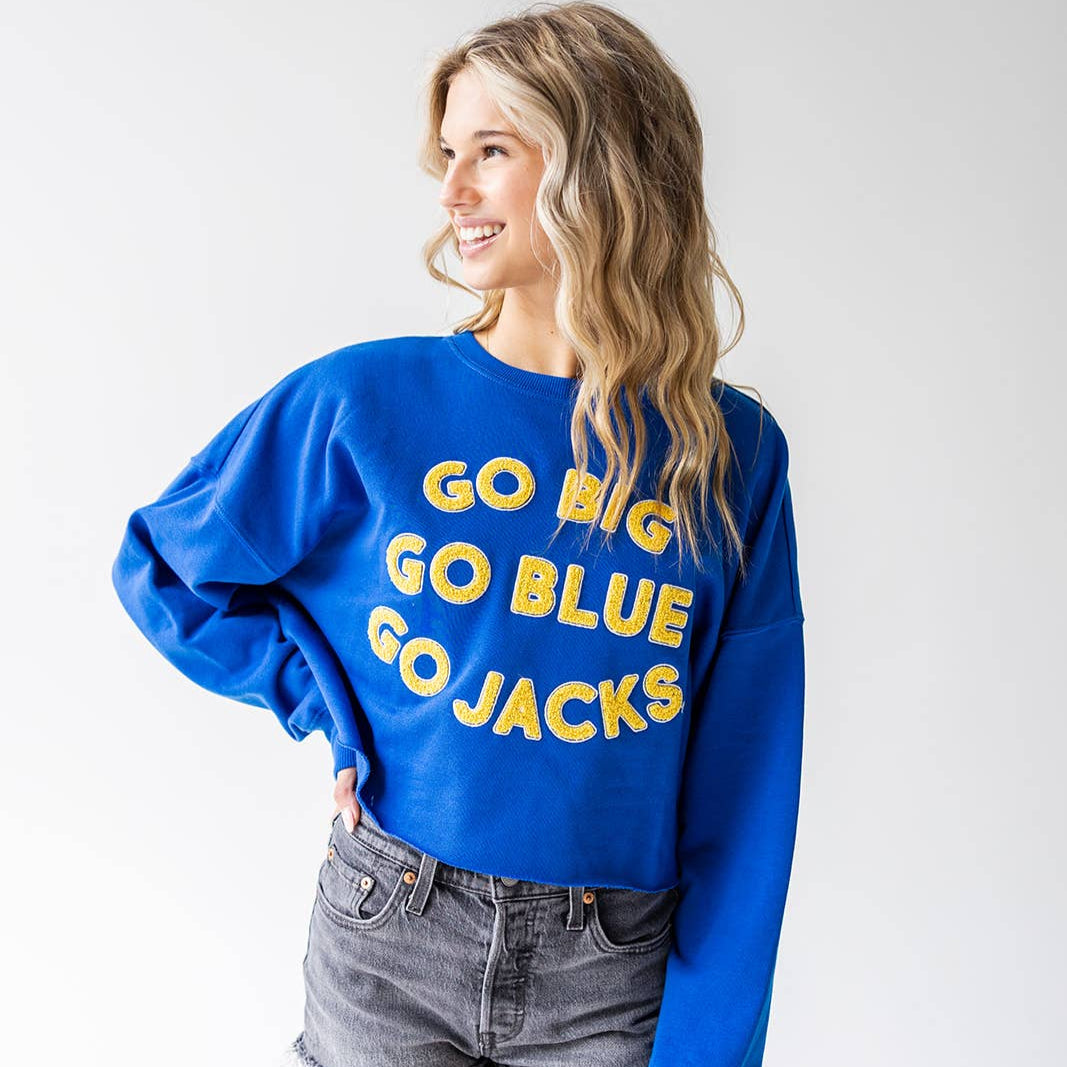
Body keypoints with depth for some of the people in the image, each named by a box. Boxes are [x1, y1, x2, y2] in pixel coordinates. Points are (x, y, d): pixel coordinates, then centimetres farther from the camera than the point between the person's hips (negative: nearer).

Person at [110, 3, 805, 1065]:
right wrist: (329, 701, -5)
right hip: (386, 947, 0)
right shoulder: (363, 402, -9)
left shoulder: (732, 454, -7)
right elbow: (159, 567, 5)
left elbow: (741, 789, -5)